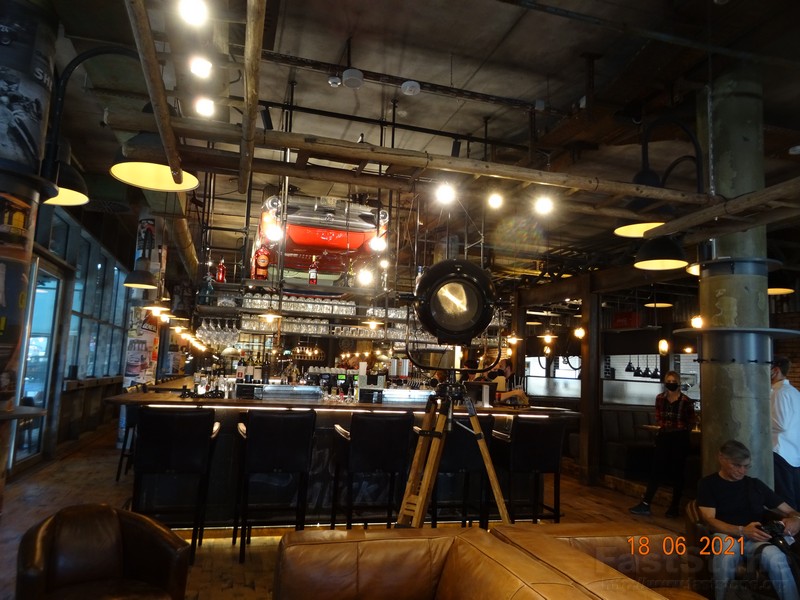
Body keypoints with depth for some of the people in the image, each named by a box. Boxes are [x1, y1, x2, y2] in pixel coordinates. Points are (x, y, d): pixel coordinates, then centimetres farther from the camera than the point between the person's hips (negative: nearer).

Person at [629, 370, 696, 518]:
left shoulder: (686, 401, -7)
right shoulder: (660, 398, 4)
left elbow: (691, 422, 5)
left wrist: (680, 431, 5)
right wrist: (666, 427, 4)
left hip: (680, 439, -3)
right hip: (663, 437, 3)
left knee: (676, 472, 5)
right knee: (656, 470, 2)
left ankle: (675, 506, 17)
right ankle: (645, 504, 2)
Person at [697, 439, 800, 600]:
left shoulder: (755, 484, 20)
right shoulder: (708, 484, 9)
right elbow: (710, 520, -3)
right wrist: (742, 531, -19)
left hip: (754, 539, 2)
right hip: (725, 536, -2)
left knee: (776, 557, -35)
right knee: (728, 544, -40)